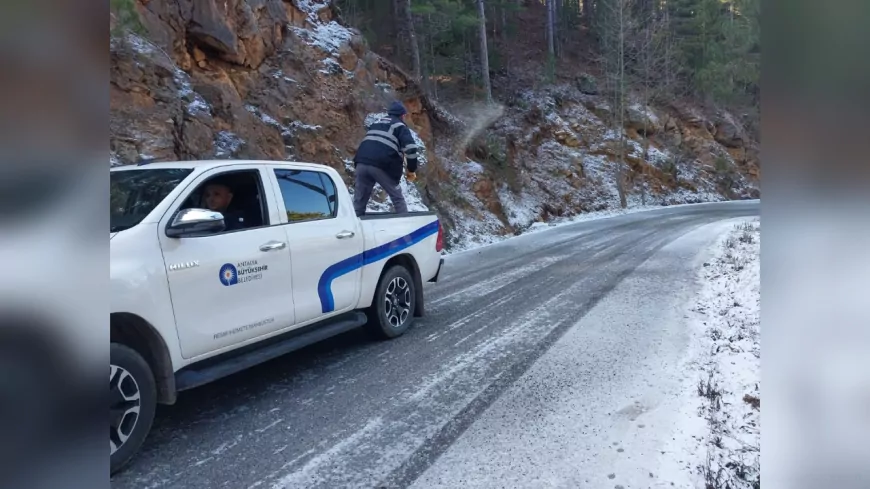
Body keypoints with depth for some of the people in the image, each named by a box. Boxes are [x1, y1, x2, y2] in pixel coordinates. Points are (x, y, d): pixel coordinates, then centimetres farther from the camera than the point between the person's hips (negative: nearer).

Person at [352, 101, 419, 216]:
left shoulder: (376, 122, 30)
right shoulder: (400, 126, 10)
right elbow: (411, 148, -3)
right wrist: (411, 170, 7)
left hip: (362, 163, 5)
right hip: (382, 166, -5)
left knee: (359, 201, 11)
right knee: (397, 198, 11)